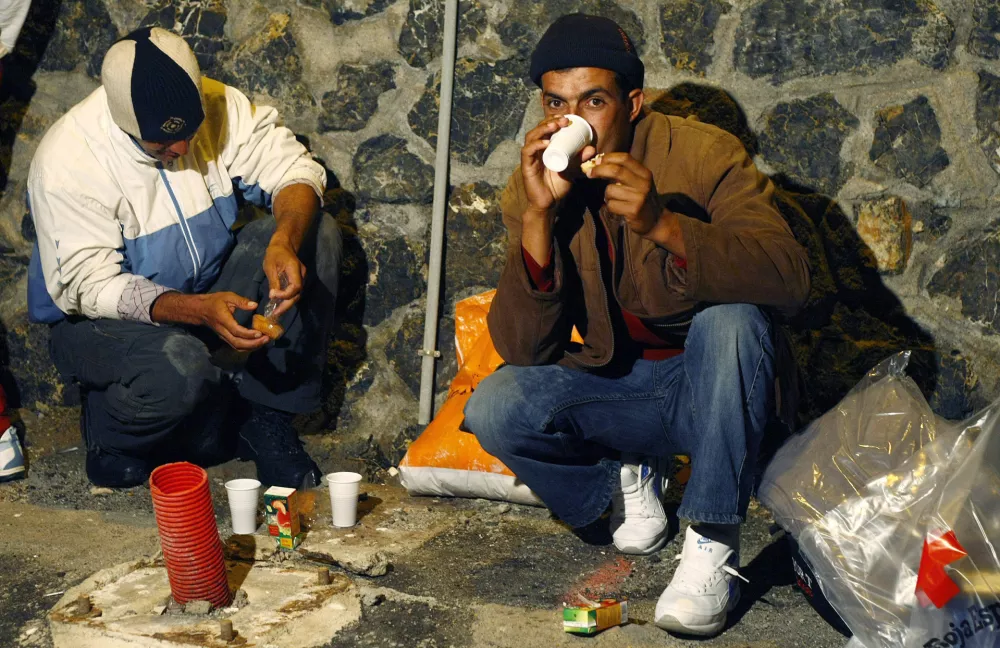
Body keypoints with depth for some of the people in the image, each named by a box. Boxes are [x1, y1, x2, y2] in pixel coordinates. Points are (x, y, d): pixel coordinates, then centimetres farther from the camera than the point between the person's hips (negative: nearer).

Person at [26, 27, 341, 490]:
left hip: (207, 290, 6)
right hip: (97, 318, -5)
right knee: (180, 368, -39)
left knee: (318, 234, -17)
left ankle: (265, 415, -9)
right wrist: (198, 310, -40)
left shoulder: (216, 104, -13)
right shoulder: (68, 161, -25)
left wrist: (285, 241, -35)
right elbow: (90, 287, -26)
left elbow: (294, 169, -13)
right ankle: (112, 437, -2)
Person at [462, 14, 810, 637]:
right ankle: (627, 476, 9)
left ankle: (714, 543, -22)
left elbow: (790, 277, -30)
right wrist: (539, 215, -28)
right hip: (614, 385, 3)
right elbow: (522, 349, -16)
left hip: (714, 390, -3)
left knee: (731, 320, -34)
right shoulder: (531, 188, -8)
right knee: (494, 408, -20)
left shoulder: (705, 153, -17)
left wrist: (662, 223, -42)